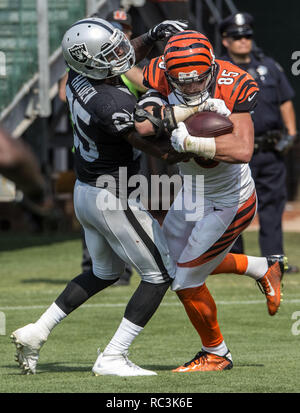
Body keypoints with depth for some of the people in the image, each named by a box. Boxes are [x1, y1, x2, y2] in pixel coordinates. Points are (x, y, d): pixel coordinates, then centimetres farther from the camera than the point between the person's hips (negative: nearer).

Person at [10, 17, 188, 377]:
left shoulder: (77, 79, -3)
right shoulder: (114, 104, -29)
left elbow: (123, 57, 16)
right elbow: (152, 145, -20)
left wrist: (152, 35, 3)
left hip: (84, 193, 9)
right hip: (114, 200, -9)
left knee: (104, 273, 27)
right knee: (160, 274, 4)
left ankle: (35, 333, 23)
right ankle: (112, 358, 0)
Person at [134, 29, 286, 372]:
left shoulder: (229, 89, -28)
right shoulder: (162, 83, -16)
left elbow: (243, 151, -40)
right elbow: (143, 125, -34)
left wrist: (190, 142, -48)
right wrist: (189, 110, -40)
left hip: (230, 204, -7)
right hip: (193, 193, 7)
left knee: (186, 281, 0)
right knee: (178, 258, 26)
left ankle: (215, 354, 25)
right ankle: (264, 268, 41)